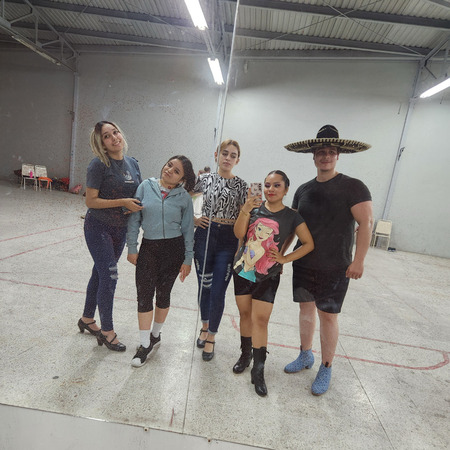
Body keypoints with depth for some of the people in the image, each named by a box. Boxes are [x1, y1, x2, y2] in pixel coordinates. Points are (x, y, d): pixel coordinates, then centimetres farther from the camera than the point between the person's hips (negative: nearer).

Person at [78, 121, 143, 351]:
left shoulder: (132, 163, 3)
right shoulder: (99, 165, -15)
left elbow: (139, 194, 13)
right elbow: (90, 201, -16)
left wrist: (136, 206, -8)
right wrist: (122, 202, -23)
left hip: (120, 229, 6)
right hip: (98, 228, -6)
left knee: (100, 274, 17)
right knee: (109, 277, -4)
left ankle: (87, 319, 37)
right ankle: (107, 331, 14)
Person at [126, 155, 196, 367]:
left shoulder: (184, 197, -4)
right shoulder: (146, 186, -1)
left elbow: (188, 229, 1)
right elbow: (134, 218, 2)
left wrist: (187, 259, 0)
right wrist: (132, 248, 0)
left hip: (174, 249, -1)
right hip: (148, 247, 1)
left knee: (163, 294, 12)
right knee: (144, 294, 0)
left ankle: (156, 334, 36)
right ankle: (145, 344, 17)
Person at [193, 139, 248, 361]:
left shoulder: (241, 185, 1)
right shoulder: (205, 179, 4)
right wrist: (193, 220, 1)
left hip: (228, 240, -1)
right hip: (205, 235, 2)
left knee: (218, 291, 1)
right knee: (204, 285, 13)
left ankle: (211, 337, 21)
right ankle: (205, 326, 38)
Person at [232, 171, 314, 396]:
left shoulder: (292, 217, -3)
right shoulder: (255, 207, 0)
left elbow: (308, 244, 1)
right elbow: (239, 234, -10)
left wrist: (285, 258, -7)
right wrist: (245, 211, -25)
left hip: (268, 276, -2)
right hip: (243, 270, 2)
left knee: (260, 319, -4)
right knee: (245, 313, 14)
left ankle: (258, 371, 11)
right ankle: (245, 354, 35)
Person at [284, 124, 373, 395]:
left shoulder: (353, 187, -8)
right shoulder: (304, 190, 7)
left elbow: (366, 223, -13)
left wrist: (359, 260, -18)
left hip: (335, 268, -5)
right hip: (303, 264, 5)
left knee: (328, 316, 4)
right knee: (306, 309, 15)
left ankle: (326, 369, 23)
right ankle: (306, 356, 36)